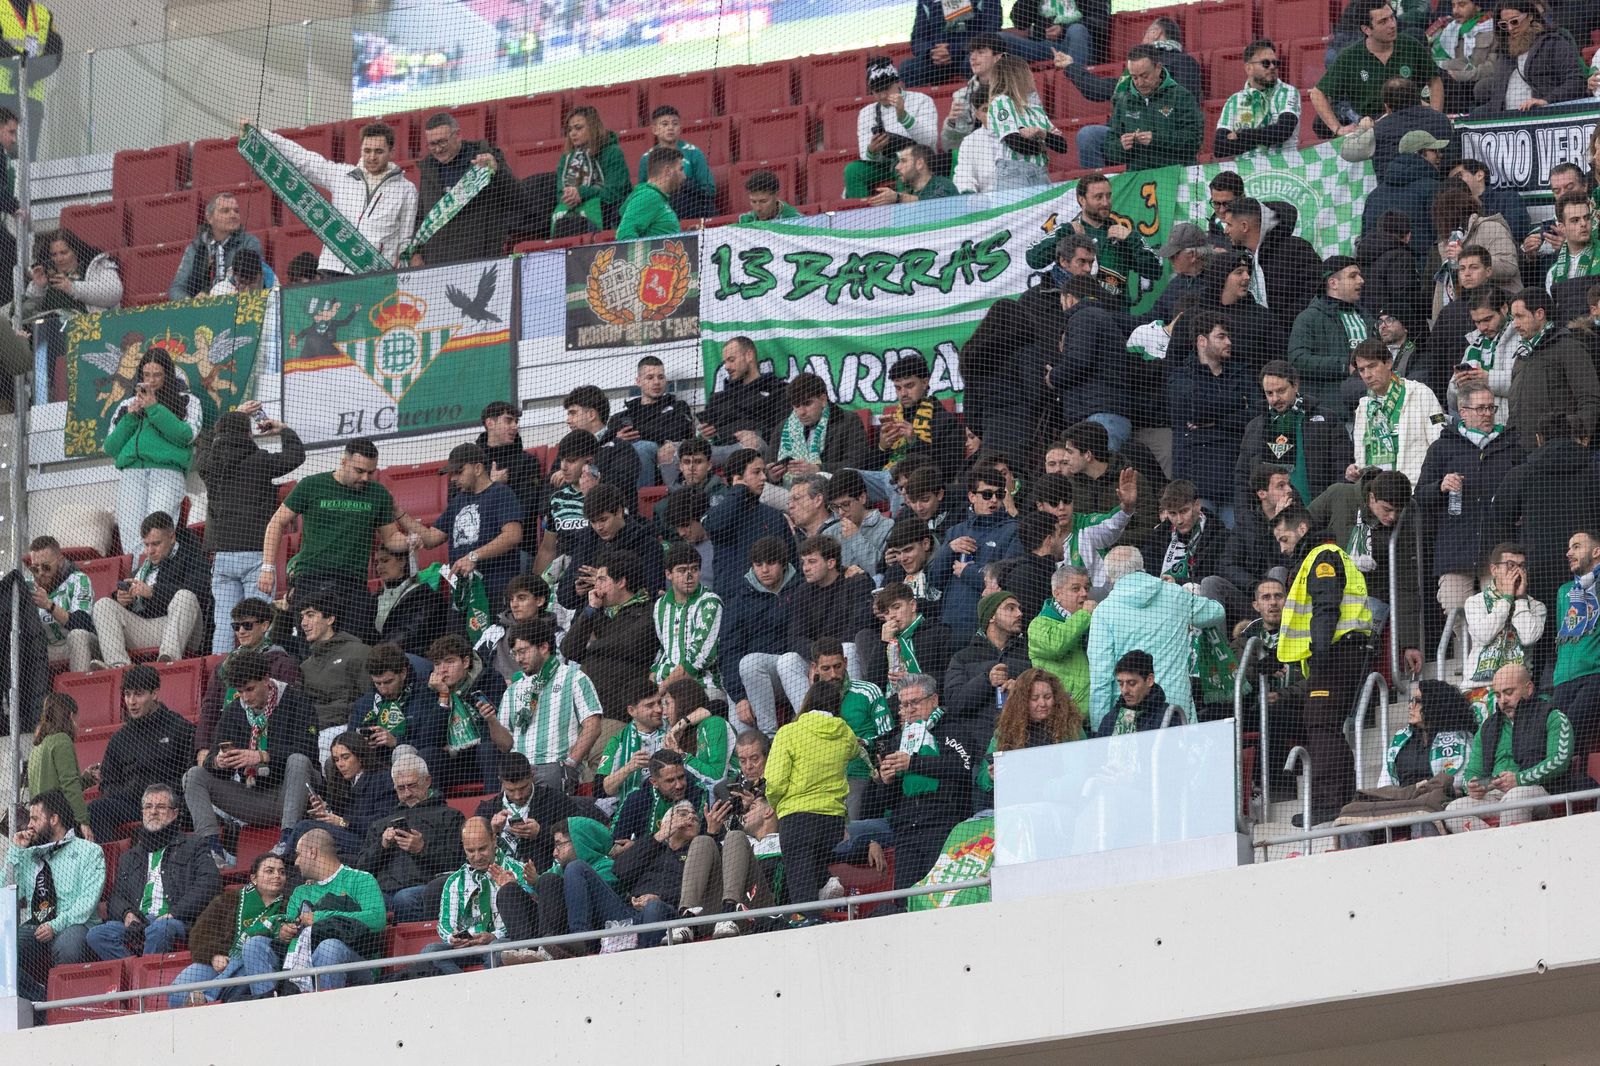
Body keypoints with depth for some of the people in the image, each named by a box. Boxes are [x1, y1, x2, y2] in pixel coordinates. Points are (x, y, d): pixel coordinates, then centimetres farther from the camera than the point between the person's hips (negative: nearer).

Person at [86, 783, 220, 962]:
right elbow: (116, 895, 24)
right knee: (97, 934, -26)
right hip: (138, 923, 4)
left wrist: (174, 914, -10)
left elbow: (210, 883, 1)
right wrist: (127, 913, -2)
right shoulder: (129, 857, 32)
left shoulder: (192, 848, 17)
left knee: (158, 929, -41)